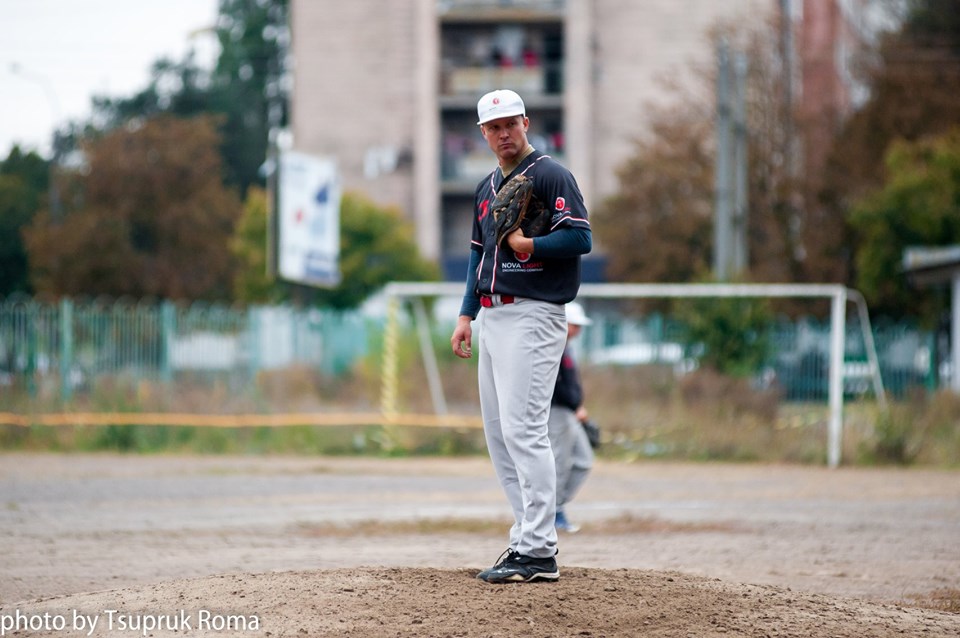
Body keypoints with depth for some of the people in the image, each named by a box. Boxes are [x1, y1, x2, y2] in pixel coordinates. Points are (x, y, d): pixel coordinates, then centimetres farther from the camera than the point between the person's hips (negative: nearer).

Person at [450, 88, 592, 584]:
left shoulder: (551, 177, -6)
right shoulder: (486, 189, 19)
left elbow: (580, 238, -16)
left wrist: (528, 245, -18)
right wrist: (467, 315, 16)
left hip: (533, 315, -9)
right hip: (493, 318, 9)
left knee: (522, 427, -15)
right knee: (498, 433, 8)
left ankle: (539, 552, -16)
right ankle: (527, 538, 13)